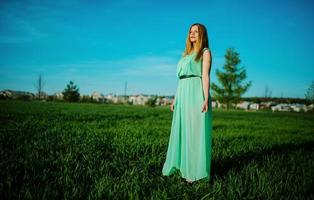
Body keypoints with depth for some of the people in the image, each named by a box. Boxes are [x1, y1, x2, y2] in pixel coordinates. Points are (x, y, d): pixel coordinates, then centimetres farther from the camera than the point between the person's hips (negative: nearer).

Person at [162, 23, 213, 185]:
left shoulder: (205, 52, 4)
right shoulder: (186, 54, 23)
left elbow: (205, 76, -8)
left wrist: (206, 99, -17)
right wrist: (175, 98, 15)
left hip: (197, 94, -7)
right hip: (183, 95, 7)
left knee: (196, 132, -6)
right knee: (182, 132, 8)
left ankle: (195, 172, 1)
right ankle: (183, 166, 18)